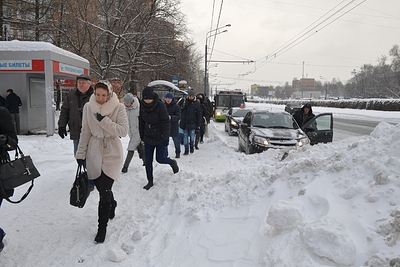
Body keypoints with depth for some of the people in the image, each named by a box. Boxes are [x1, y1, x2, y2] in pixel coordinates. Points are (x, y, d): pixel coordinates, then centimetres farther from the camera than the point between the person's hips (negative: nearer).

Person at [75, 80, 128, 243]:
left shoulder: (118, 107, -7)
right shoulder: (88, 107, 1)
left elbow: (124, 131, -14)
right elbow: (85, 132, 8)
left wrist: (105, 121, -22)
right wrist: (81, 154, 9)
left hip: (112, 153, -3)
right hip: (94, 153, 3)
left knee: (104, 191, -6)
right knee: (102, 188, 11)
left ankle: (102, 227, 10)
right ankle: (112, 205, 45)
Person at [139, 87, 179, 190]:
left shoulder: (160, 106, -18)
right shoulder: (143, 106, -2)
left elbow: (166, 123, -17)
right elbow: (141, 121, 10)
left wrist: (165, 137, -19)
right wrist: (142, 135, 14)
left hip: (160, 138, -5)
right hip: (148, 138, 5)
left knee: (160, 159, 0)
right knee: (148, 161, 6)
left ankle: (172, 162, 33)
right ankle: (150, 181, 22)